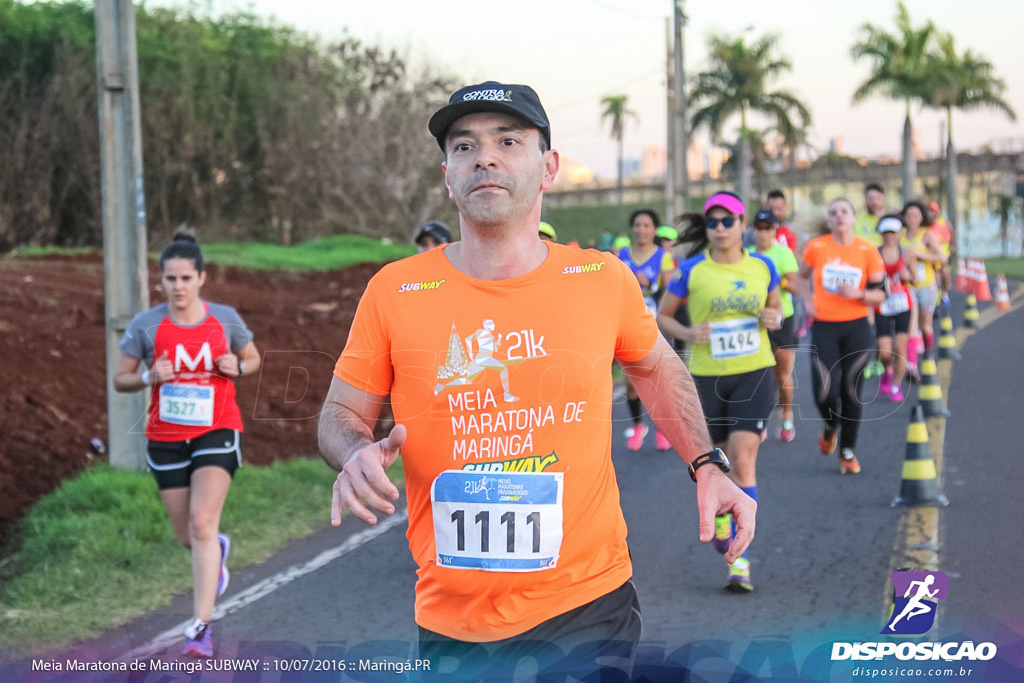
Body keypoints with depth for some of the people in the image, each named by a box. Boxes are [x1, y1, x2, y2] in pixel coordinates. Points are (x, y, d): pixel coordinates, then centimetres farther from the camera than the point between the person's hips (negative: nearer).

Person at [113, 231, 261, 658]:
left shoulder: (225, 318, -3)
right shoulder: (145, 325, -5)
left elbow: (253, 359, 13)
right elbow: (120, 379, 3)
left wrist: (237, 367, -10)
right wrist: (149, 377, -18)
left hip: (216, 433, -2)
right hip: (166, 439, 2)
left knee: (202, 524, -19)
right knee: (188, 538, 10)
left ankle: (201, 627, -15)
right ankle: (218, 550, 49)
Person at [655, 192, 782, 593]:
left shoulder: (762, 267, 2)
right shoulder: (691, 271, -4)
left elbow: (776, 305, 19)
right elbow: (662, 316, 5)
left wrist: (775, 318, -4)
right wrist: (687, 333, -14)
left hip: (754, 374, 0)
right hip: (707, 377, 0)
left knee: (742, 461, -11)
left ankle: (740, 559, -9)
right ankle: (720, 513, 40)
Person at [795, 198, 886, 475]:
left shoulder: (868, 251, -1)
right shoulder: (816, 247, -1)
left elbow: (880, 294, 3)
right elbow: (802, 277, 18)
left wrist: (859, 294, -16)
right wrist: (808, 301, 1)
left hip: (857, 328, 0)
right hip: (824, 327, 0)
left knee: (851, 391, 4)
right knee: (824, 392, -11)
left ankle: (848, 452, 21)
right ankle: (830, 426, 25)